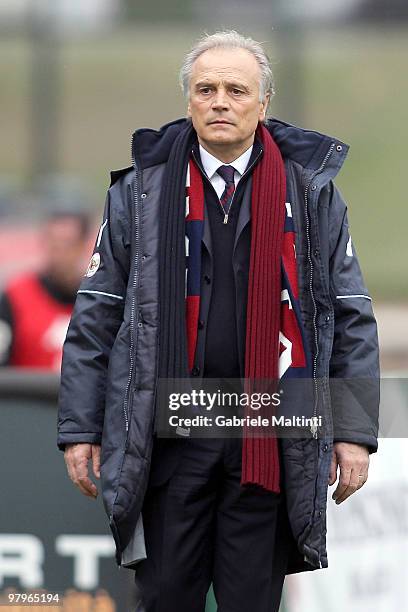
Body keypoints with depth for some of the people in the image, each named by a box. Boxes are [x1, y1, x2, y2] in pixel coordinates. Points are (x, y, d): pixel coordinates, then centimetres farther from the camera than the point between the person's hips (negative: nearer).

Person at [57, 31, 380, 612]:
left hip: (271, 444, 0)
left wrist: (355, 432, 1)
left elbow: (351, 321, 6)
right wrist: (80, 428, 2)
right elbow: (96, 318, 7)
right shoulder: (141, 192, 5)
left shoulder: (312, 192, 5)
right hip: (170, 430, 0)